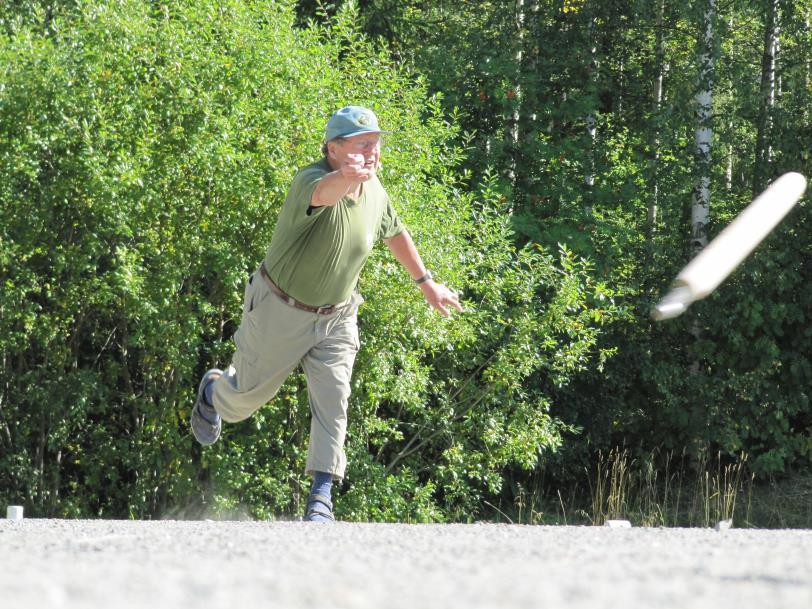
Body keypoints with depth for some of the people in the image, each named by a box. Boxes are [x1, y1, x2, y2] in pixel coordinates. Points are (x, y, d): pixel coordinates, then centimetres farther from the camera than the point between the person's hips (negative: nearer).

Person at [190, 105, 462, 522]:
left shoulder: (374, 192, -6)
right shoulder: (311, 180, -29)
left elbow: (394, 233, 16)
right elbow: (325, 191, -56)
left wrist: (425, 281, 20)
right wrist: (349, 176, -79)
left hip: (336, 316, 4)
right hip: (281, 311, -4)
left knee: (333, 399, -12)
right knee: (250, 393, 15)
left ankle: (321, 495, -11)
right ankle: (213, 391, 51)